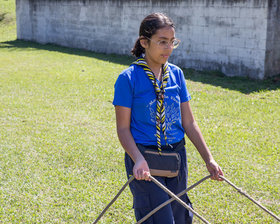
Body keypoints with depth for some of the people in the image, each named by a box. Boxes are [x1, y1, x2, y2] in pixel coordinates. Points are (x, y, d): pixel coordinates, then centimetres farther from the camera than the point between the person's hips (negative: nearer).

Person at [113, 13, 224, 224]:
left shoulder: (176, 74, 4)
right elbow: (123, 128, -9)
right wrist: (138, 160, -24)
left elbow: (189, 122, 8)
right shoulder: (128, 78, -10)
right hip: (145, 159, -5)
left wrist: (208, 158, 4)